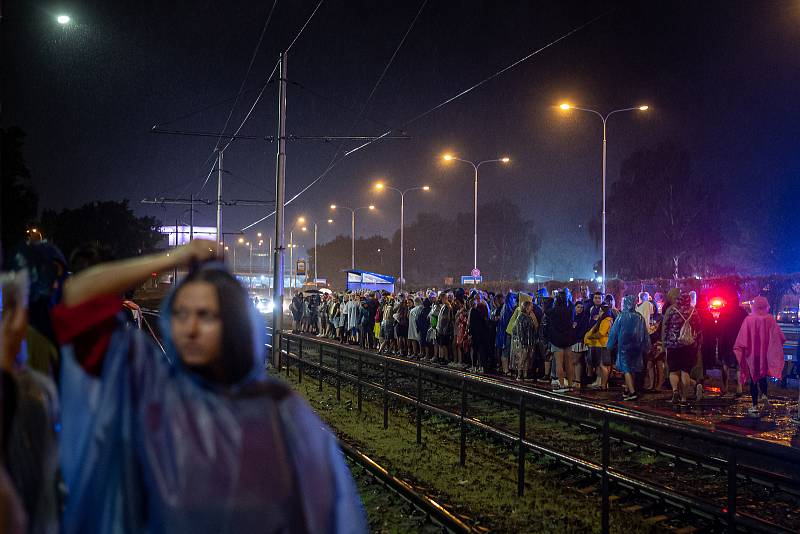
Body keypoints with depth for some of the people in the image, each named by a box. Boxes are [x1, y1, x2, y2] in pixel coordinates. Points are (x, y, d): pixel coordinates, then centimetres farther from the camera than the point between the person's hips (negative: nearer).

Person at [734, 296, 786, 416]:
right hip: (765, 354, 1)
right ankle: (764, 395, -4)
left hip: (751, 353, -1)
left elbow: (742, 339, -11)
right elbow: (779, 336, -5)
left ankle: (755, 406, 6)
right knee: (762, 376, 21)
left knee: (753, 379, 7)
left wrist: (738, 349, 1)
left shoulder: (748, 319, -12)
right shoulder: (769, 319, -8)